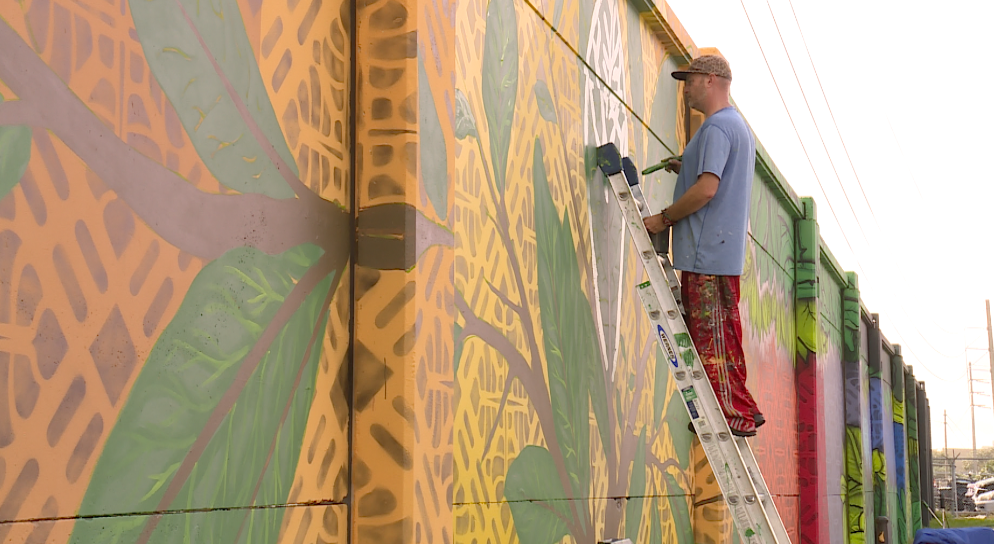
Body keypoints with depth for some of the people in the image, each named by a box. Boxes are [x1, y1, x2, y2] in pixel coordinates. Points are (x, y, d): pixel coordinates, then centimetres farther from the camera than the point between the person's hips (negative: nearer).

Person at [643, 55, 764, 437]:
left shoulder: (717, 127, -13)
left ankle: (734, 413, -4)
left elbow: (706, 189, -23)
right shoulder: (738, 126, 21)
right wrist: (687, 169, 18)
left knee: (712, 337, -7)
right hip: (723, 250, 11)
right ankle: (739, 411, 18)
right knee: (718, 335, 13)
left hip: (708, 252, -11)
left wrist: (663, 218, -14)